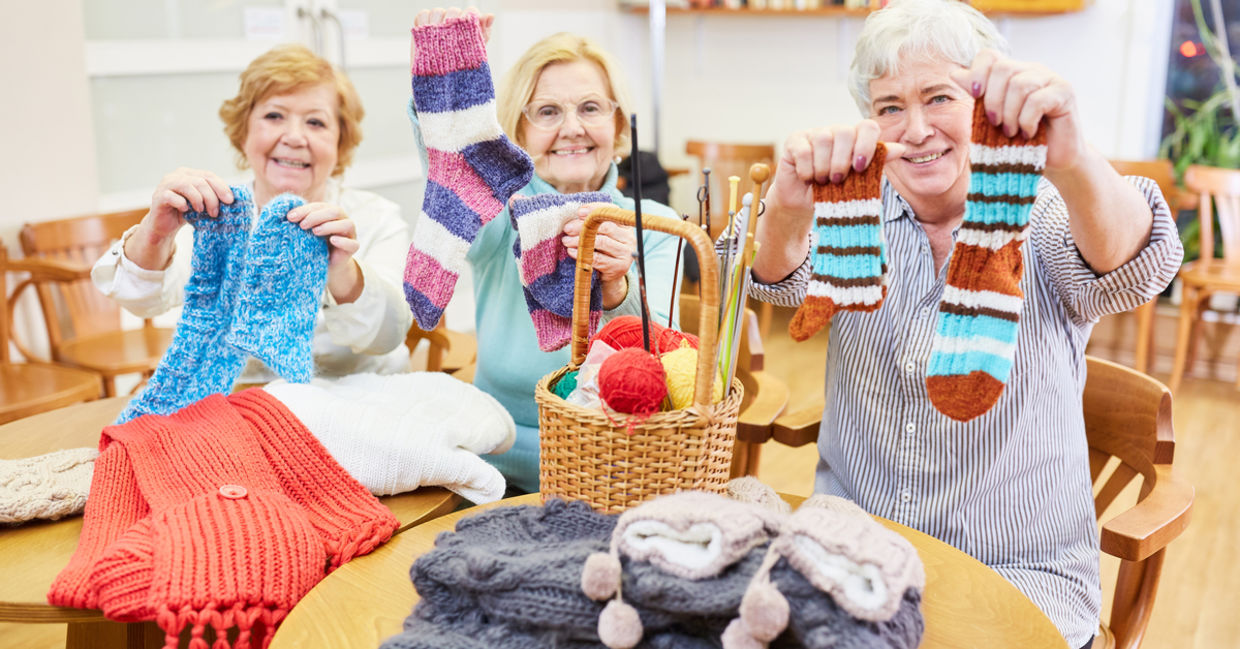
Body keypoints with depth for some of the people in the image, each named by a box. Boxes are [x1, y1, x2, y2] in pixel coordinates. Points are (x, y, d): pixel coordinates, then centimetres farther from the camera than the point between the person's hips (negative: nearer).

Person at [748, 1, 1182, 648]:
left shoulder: (1043, 214, -5)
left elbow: (1130, 265, -26)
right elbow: (784, 280, -16)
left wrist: (1069, 158, -48)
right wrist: (787, 206, -40)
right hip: (853, 543, 3)